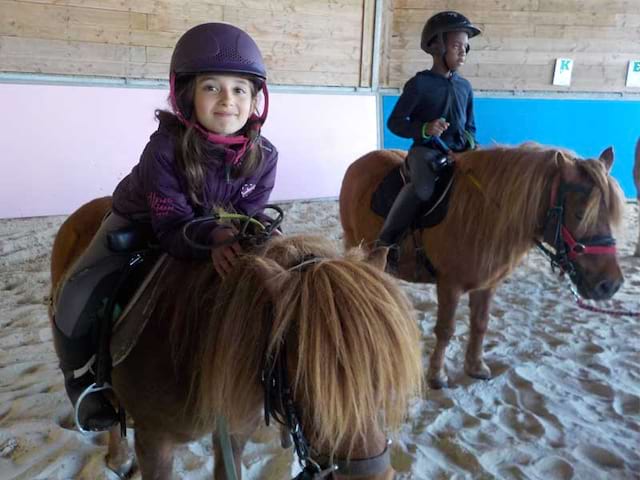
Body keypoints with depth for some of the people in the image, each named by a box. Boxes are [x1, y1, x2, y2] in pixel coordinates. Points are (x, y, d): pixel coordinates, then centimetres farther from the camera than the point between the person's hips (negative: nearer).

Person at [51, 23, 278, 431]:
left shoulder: (263, 156, -24)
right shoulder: (166, 146, -34)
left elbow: (247, 215, -17)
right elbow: (172, 225, -35)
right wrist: (214, 239, -54)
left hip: (219, 229, 4)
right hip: (141, 222, -3)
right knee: (76, 303, -19)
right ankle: (86, 378, 13)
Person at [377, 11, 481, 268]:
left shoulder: (465, 86, 13)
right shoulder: (419, 84, -5)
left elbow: (470, 126, 22)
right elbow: (394, 122, -5)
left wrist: (470, 145, 1)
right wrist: (424, 129, -21)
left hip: (458, 152, 6)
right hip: (426, 149, -6)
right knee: (422, 189, -34)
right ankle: (385, 242, -19)